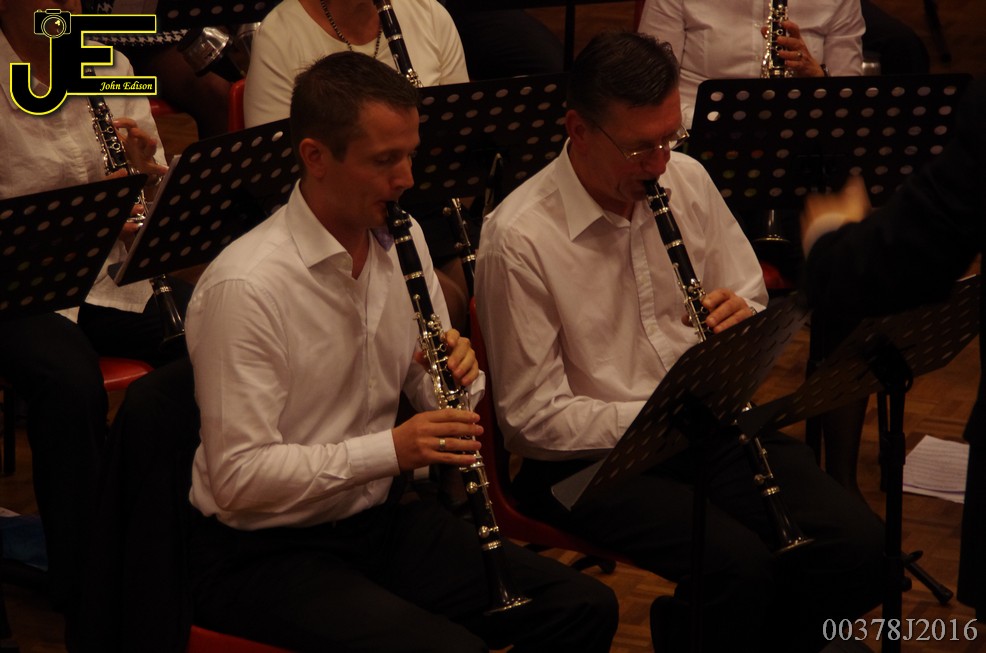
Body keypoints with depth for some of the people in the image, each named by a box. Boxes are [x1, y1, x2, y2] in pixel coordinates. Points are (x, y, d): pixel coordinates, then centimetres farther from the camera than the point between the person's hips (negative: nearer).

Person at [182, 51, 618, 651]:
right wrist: (390, 449, -27)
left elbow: (432, 389, 14)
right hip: (264, 554, -7)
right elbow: (239, 476, -22)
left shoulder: (401, 241, 4)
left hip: (381, 518, 7)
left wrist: (459, 372, -10)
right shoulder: (243, 287, -21)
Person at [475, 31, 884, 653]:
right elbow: (532, 416, -13)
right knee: (739, 564, -30)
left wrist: (743, 319, -10)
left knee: (860, 545, -14)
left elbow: (752, 304, 14)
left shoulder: (686, 178, 4)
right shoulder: (518, 238, -15)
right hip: (589, 455, -6)